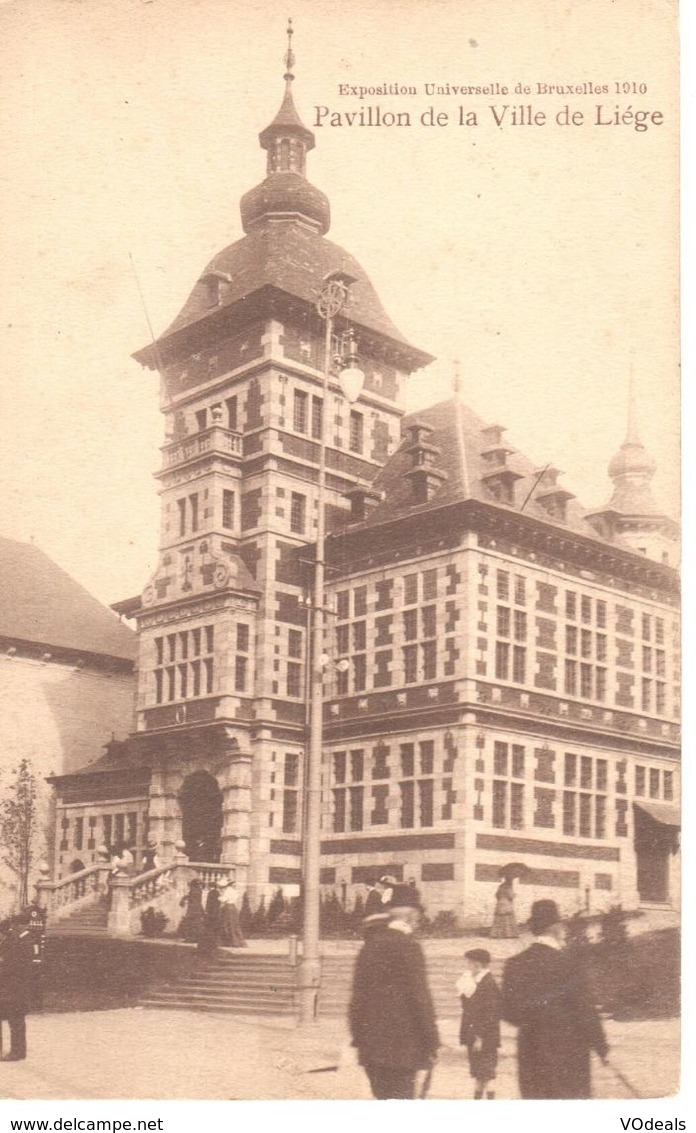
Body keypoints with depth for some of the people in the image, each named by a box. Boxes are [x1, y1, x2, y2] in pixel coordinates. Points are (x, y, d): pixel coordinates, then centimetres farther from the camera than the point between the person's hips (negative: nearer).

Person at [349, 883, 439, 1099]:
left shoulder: (370, 945, 10)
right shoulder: (408, 946, -12)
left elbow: (358, 994, 13)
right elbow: (420, 996, -13)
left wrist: (358, 1038, 19)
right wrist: (431, 1042, -7)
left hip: (371, 1044, 7)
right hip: (402, 1045, -7)